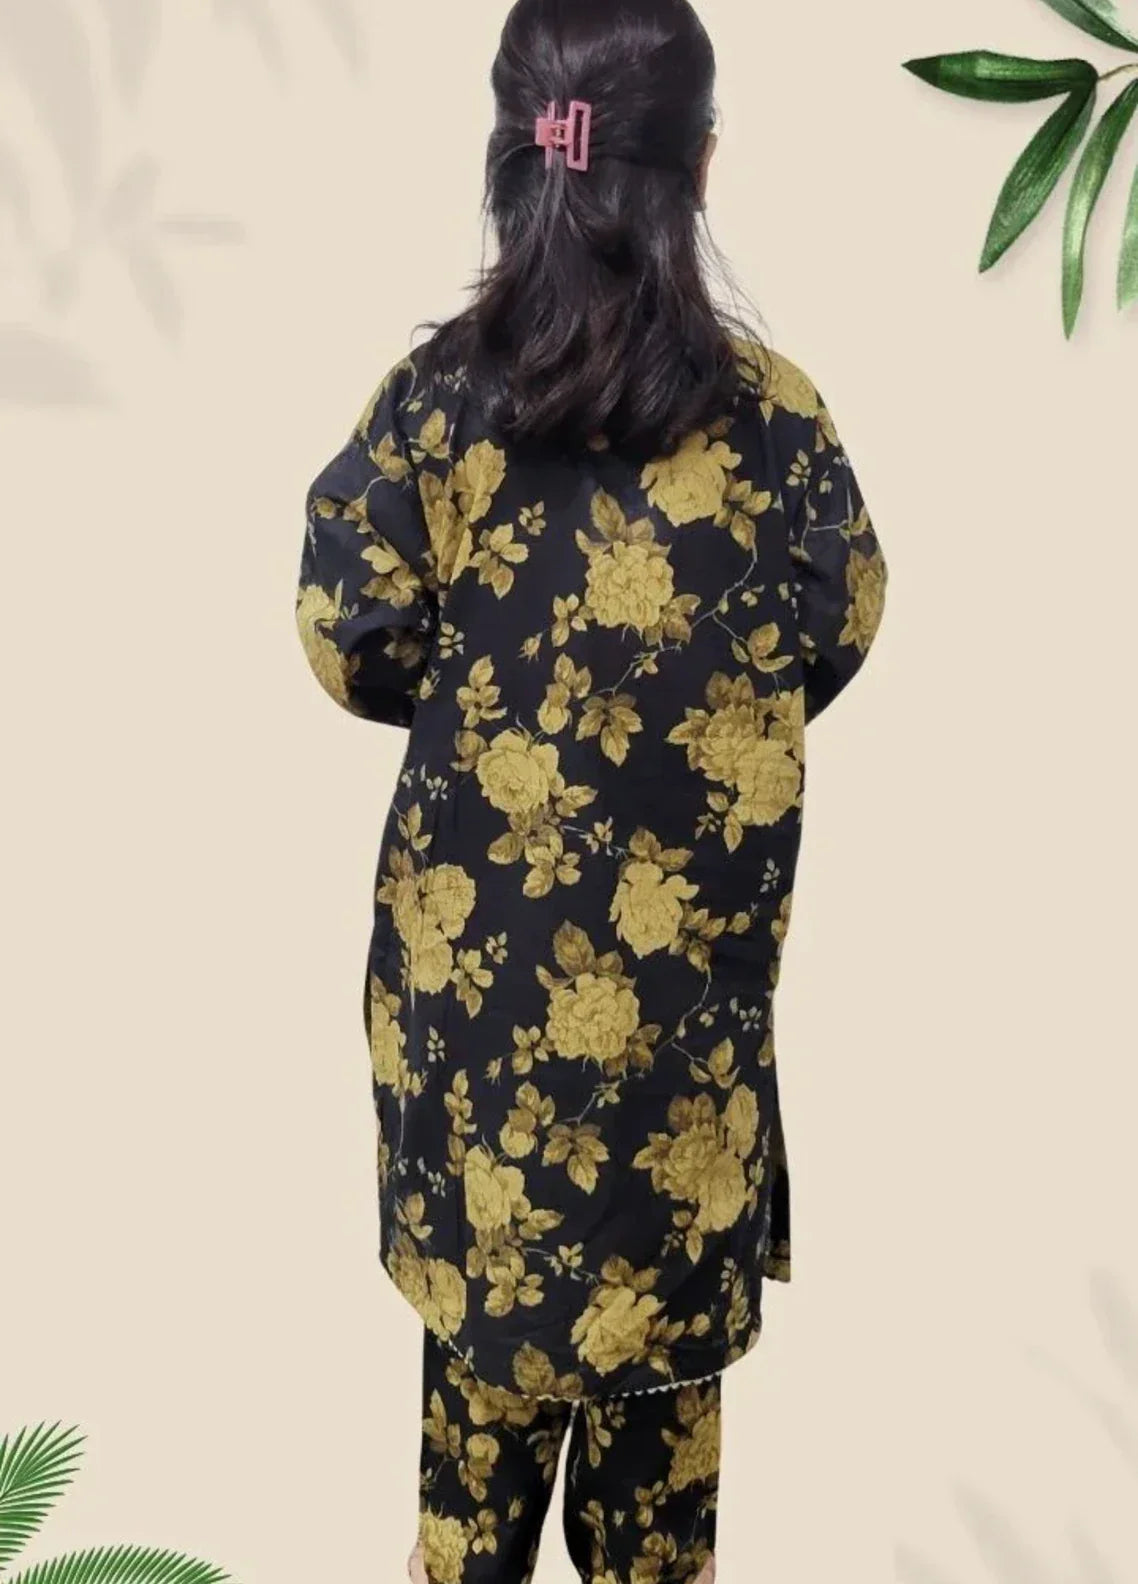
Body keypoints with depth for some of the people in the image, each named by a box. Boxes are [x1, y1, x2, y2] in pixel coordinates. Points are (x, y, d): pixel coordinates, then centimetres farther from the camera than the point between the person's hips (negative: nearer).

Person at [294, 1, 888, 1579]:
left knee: (484, 1244, 19)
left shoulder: (434, 393, -10)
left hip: (476, 924, 1)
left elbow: (352, 640, -6)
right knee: (666, 1248, 18)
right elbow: (834, 635, -1)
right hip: (689, 938, 0)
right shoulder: (772, 409, -11)